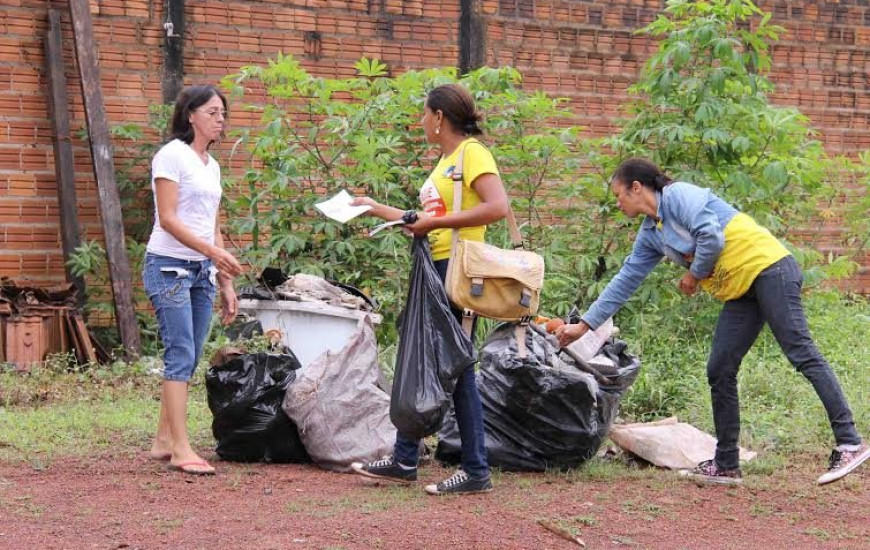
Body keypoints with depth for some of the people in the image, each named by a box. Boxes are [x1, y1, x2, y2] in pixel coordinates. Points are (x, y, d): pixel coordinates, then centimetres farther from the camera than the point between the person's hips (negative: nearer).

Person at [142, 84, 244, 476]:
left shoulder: (212, 165, 16)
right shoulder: (172, 156, -8)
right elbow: (168, 219, -15)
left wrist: (226, 283, 15)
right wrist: (214, 252, -23)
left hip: (203, 271, 8)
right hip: (169, 266, -8)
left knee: (187, 360, 7)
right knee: (181, 356, -12)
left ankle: (164, 441, 14)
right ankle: (180, 450, -12)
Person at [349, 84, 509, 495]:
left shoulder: (472, 153, -9)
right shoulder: (445, 161, 19)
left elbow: (497, 207, -24)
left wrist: (435, 221, -22)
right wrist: (378, 209, 29)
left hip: (457, 270, -10)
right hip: (433, 269, 10)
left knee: (457, 369, -7)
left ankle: (477, 471, -1)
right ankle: (404, 461, 19)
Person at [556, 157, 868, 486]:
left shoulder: (678, 195, -9)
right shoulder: (650, 235, 17)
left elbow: (711, 237, -21)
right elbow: (624, 282, 22)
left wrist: (694, 276, -5)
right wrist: (583, 326, 21)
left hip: (768, 268, -9)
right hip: (740, 293, 9)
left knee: (800, 353, -15)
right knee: (719, 372, 4)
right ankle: (726, 465, 9)